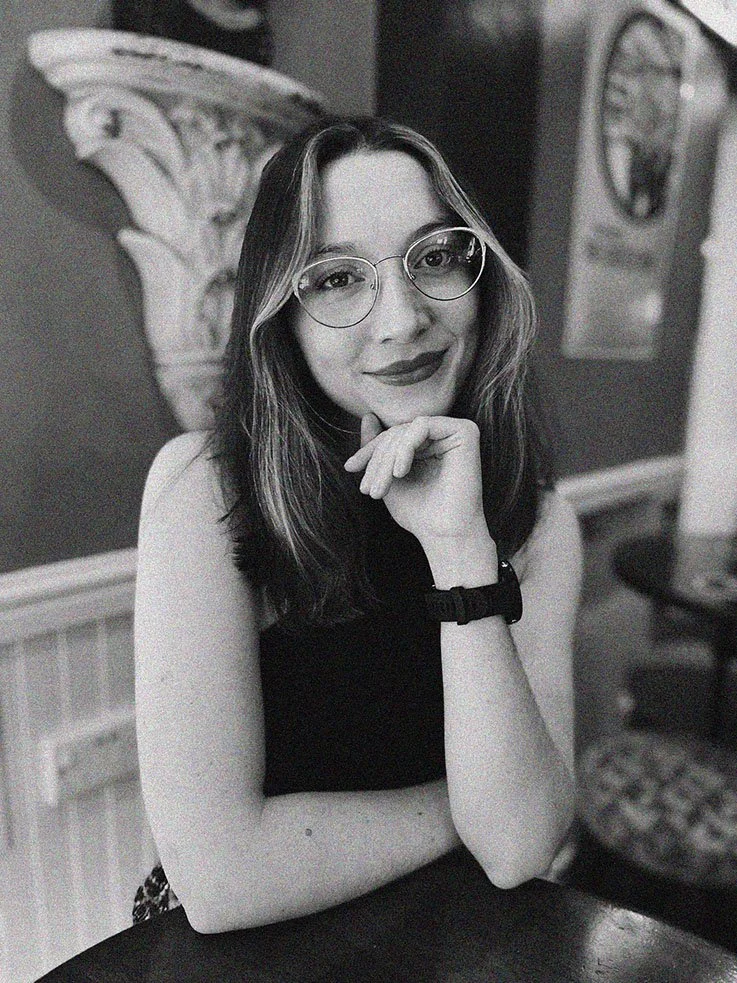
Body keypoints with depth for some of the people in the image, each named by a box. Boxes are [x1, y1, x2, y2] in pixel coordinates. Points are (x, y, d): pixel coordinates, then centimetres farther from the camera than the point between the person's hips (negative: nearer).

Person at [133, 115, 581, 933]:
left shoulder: (539, 523, -8)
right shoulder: (202, 486, -18)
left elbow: (519, 850, -16)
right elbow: (219, 876, -23)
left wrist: (461, 550, -26)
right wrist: (477, 802, -13)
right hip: (243, 950, -2)